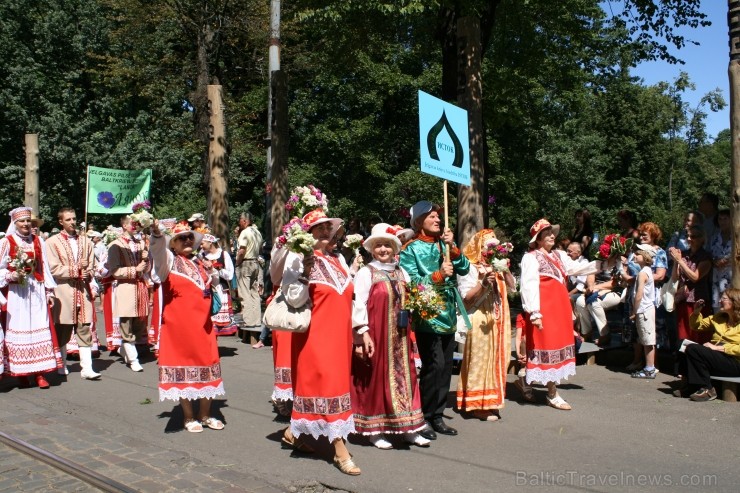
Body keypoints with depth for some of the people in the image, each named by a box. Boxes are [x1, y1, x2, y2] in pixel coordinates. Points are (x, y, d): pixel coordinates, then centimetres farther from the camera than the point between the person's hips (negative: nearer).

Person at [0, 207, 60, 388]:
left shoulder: (38, 241, 11)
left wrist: (49, 291, 9)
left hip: (37, 291, 3)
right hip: (16, 293, -3)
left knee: (40, 329, 0)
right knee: (17, 330, -1)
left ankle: (39, 372, 2)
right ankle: (20, 373, 6)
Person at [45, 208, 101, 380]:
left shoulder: (85, 241, 15)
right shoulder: (52, 242, 2)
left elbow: (92, 266, 13)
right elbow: (53, 269, -8)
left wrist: (88, 273, -8)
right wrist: (77, 269, -10)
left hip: (84, 291, 3)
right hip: (64, 292, -3)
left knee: (85, 330, -2)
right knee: (62, 331, 7)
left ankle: (87, 368, -3)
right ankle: (61, 365, 23)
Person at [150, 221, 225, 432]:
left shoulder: (200, 261, 13)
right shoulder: (169, 260, -2)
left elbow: (215, 282, 28)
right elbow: (158, 248, -25)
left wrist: (212, 271, 5)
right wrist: (156, 232, -45)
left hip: (203, 323, 5)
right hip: (179, 324, -5)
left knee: (207, 364, 9)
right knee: (183, 366, 1)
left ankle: (205, 414, 23)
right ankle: (189, 418, 14)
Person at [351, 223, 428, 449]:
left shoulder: (401, 273, 12)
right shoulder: (366, 273, -5)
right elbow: (358, 305, -11)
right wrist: (362, 335, -17)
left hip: (398, 336, 5)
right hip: (374, 335, -5)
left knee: (403, 376, 8)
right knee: (374, 378, 3)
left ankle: (408, 428, 18)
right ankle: (374, 430, 15)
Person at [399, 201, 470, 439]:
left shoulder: (444, 244, 13)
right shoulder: (411, 249, -3)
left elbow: (464, 268, 4)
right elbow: (411, 282, -12)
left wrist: (452, 246, -8)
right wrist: (438, 276, -21)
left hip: (448, 315, 6)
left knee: (446, 367, 9)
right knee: (434, 366, -11)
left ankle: (437, 416, 21)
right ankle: (424, 417, 3)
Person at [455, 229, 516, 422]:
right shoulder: (470, 267, -6)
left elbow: (512, 286, 12)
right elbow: (466, 297, -12)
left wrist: (505, 269, 0)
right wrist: (483, 283, -24)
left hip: (498, 319, 7)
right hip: (479, 320, -7)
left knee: (497, 359, 9)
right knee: (480, 360, -5)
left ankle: (491, 400, 19)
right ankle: (478, 405, 0)